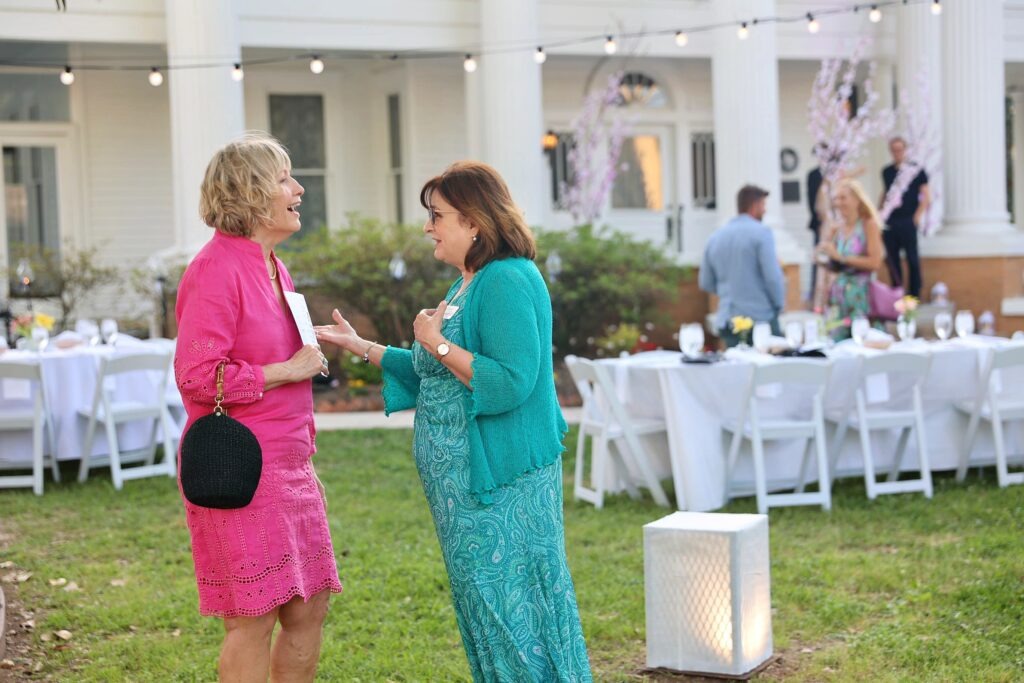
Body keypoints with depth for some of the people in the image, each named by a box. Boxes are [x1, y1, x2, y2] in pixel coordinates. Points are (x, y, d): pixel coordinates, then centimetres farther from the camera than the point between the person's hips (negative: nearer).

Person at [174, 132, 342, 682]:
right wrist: (289, 370, -15)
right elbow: (198, 377, -21)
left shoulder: (272, 266, 15)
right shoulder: (215, 270, -14)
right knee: (254, 619, -4)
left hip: (287, 466, 9)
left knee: (309, 608, 12)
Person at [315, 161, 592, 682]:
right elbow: (435, 375, 22)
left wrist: (436, 343, -17)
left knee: (512, 609, -3)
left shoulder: (508, 281, -17)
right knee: (483, 605, 15)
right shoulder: (467, 286, 15)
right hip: (463, 479, 10)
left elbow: (510, 383, -26)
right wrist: (362, 347, 17)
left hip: (502, 482, -10)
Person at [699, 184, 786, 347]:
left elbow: (706, 284, 15)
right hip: (760, 318, -6)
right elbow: (773, 276, -13)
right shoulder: (760, 232, -7)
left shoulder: (715, 237, 11)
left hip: (727, 322, 6)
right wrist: (779, 304, 1)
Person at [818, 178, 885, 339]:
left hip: (861, 291, -5)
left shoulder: (869, 224, -4)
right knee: (838, 340, 1)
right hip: (839, 293, 5)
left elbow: (875, 262, -13)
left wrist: (840, 257, -14)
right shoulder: (836, 228, 9)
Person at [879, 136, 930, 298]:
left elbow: (926, 197, -5)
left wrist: (917, 218, -12)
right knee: (891, 259, 7)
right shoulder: (887, 172, 12)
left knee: (912, 259, 0)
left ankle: (915, 293, 5)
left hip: (908, 222, -5)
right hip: (889, 223, 5)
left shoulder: (916, 170, -3)